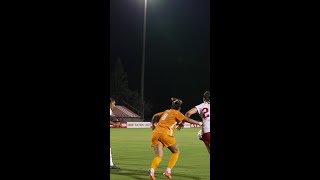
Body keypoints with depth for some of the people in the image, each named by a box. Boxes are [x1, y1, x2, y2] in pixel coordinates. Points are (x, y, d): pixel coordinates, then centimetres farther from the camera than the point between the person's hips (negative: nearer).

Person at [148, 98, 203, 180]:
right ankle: (168, 171, 3)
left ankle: (152, 170, -29)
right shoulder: (176, 113, 7)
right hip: (165, 134, -6)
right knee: (176, 152, 15)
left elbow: (155, 116, 36)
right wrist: (199, 123, 11)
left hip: (155, 133, 6)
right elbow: (187, 119, 0)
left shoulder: (166, 112, 26)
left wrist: (153, 124, 50)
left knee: (159, 156, 0)